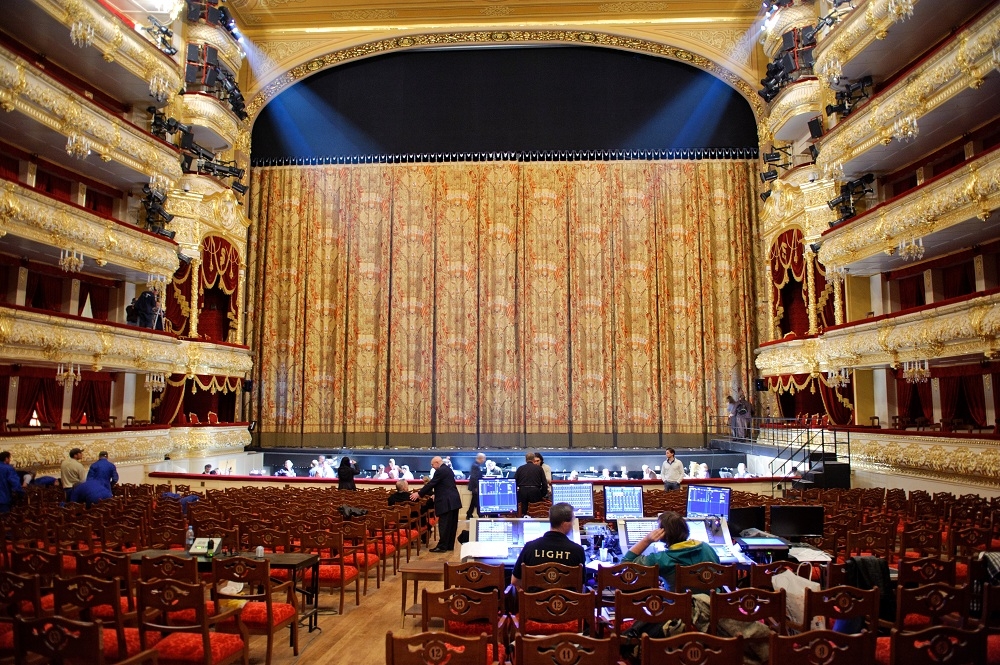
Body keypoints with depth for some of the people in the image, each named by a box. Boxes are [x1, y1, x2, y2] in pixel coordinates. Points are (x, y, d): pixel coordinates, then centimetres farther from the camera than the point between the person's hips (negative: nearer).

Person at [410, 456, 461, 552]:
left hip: (446, 502, -10)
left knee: (444, 524, -5)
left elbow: (431, 483, -13)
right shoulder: (447, 469, 18)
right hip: (453, 501, 10)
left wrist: (419, 494, -6)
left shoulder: (440, 471, -12)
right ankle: (450, 545, 15)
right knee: (452, 524, 10)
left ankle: (442, 546, -1)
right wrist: (429, 493, 28)